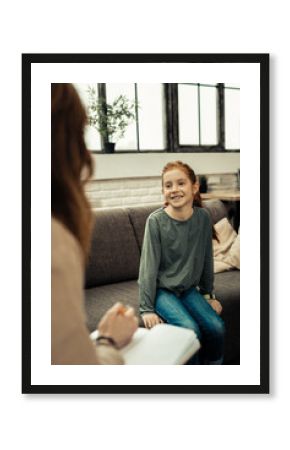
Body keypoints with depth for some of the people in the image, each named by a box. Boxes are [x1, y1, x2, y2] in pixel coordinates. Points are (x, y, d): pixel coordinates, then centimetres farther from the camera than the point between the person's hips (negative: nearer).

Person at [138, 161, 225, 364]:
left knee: (216, 328, -17)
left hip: (189, 288, 4)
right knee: (191, 330, -25)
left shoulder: (203, 217, -5)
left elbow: (206, 259, 6)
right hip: (162, 289, -4)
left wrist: (209, 294, 10)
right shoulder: (156, 221, -17)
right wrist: (147, 308, -14)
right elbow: (149, 266, -14)